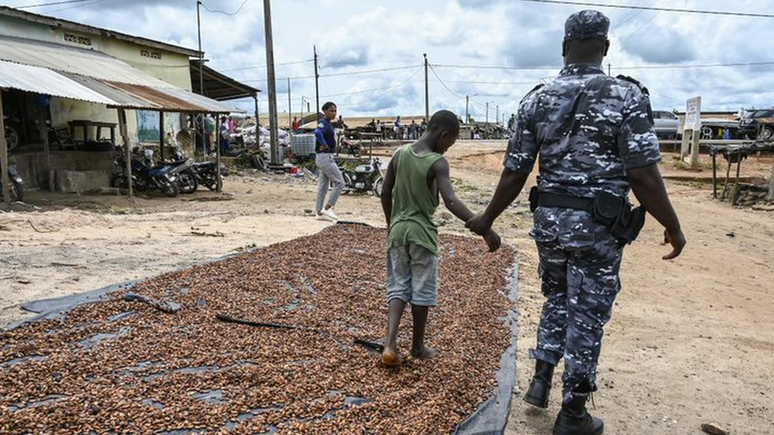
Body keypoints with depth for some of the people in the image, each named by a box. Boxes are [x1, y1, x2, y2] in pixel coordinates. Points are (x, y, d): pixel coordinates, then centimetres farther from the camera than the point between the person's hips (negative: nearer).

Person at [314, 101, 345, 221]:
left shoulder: (329, 124, 14)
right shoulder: (323, 122, -15)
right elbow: (317, 132, -35)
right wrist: (324, 145, -25)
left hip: (326, 157, 10)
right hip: (325, 157, -10)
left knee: (323, 185, 12)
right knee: (339, 183, -7)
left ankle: (320, 212, 17)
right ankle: (328, 208, -4)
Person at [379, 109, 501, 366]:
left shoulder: (400, 154, 2)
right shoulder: (437, 163, -16)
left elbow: (385, 194, 7)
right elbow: (451, 202, -30)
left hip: (398, 230, 5)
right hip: (422, 233, -5)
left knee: (398, 286, 12)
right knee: (422, 291, 10)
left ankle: (390, 343, -2)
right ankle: (418, 346, 22)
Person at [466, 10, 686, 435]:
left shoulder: (536, 100, 1)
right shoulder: (626, 96, -9)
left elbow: (514, 173, 0)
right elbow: (642, 175, -14)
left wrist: (487, 219, 12)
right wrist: (673, 226, -2)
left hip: (550, 220, 4)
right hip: (598, 227, -3)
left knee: (557, 300, 26)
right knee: (586, 315, 8)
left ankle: (540, 381, 26)